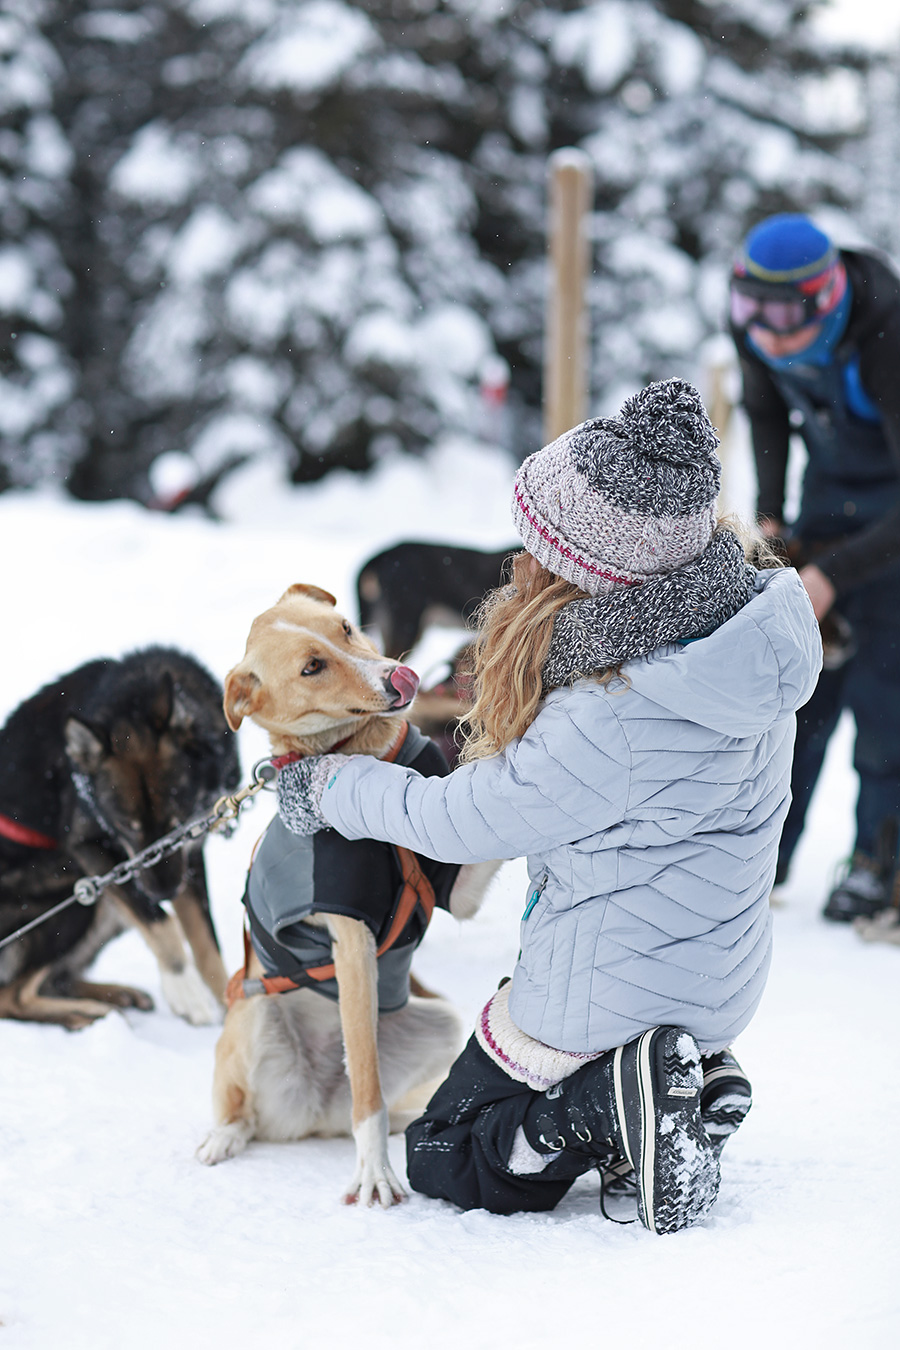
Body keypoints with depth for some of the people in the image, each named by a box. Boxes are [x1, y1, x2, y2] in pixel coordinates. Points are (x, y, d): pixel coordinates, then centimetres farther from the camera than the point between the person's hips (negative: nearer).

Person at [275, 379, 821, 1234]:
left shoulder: (610, 722, -33)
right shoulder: (738, 633, -10)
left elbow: (462, 819, -17)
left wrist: (329, 787, -1)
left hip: (607, 996, -8)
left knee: (441, 1160, 13)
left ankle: (614, 1099, -9)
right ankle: (689, 1086, 7)